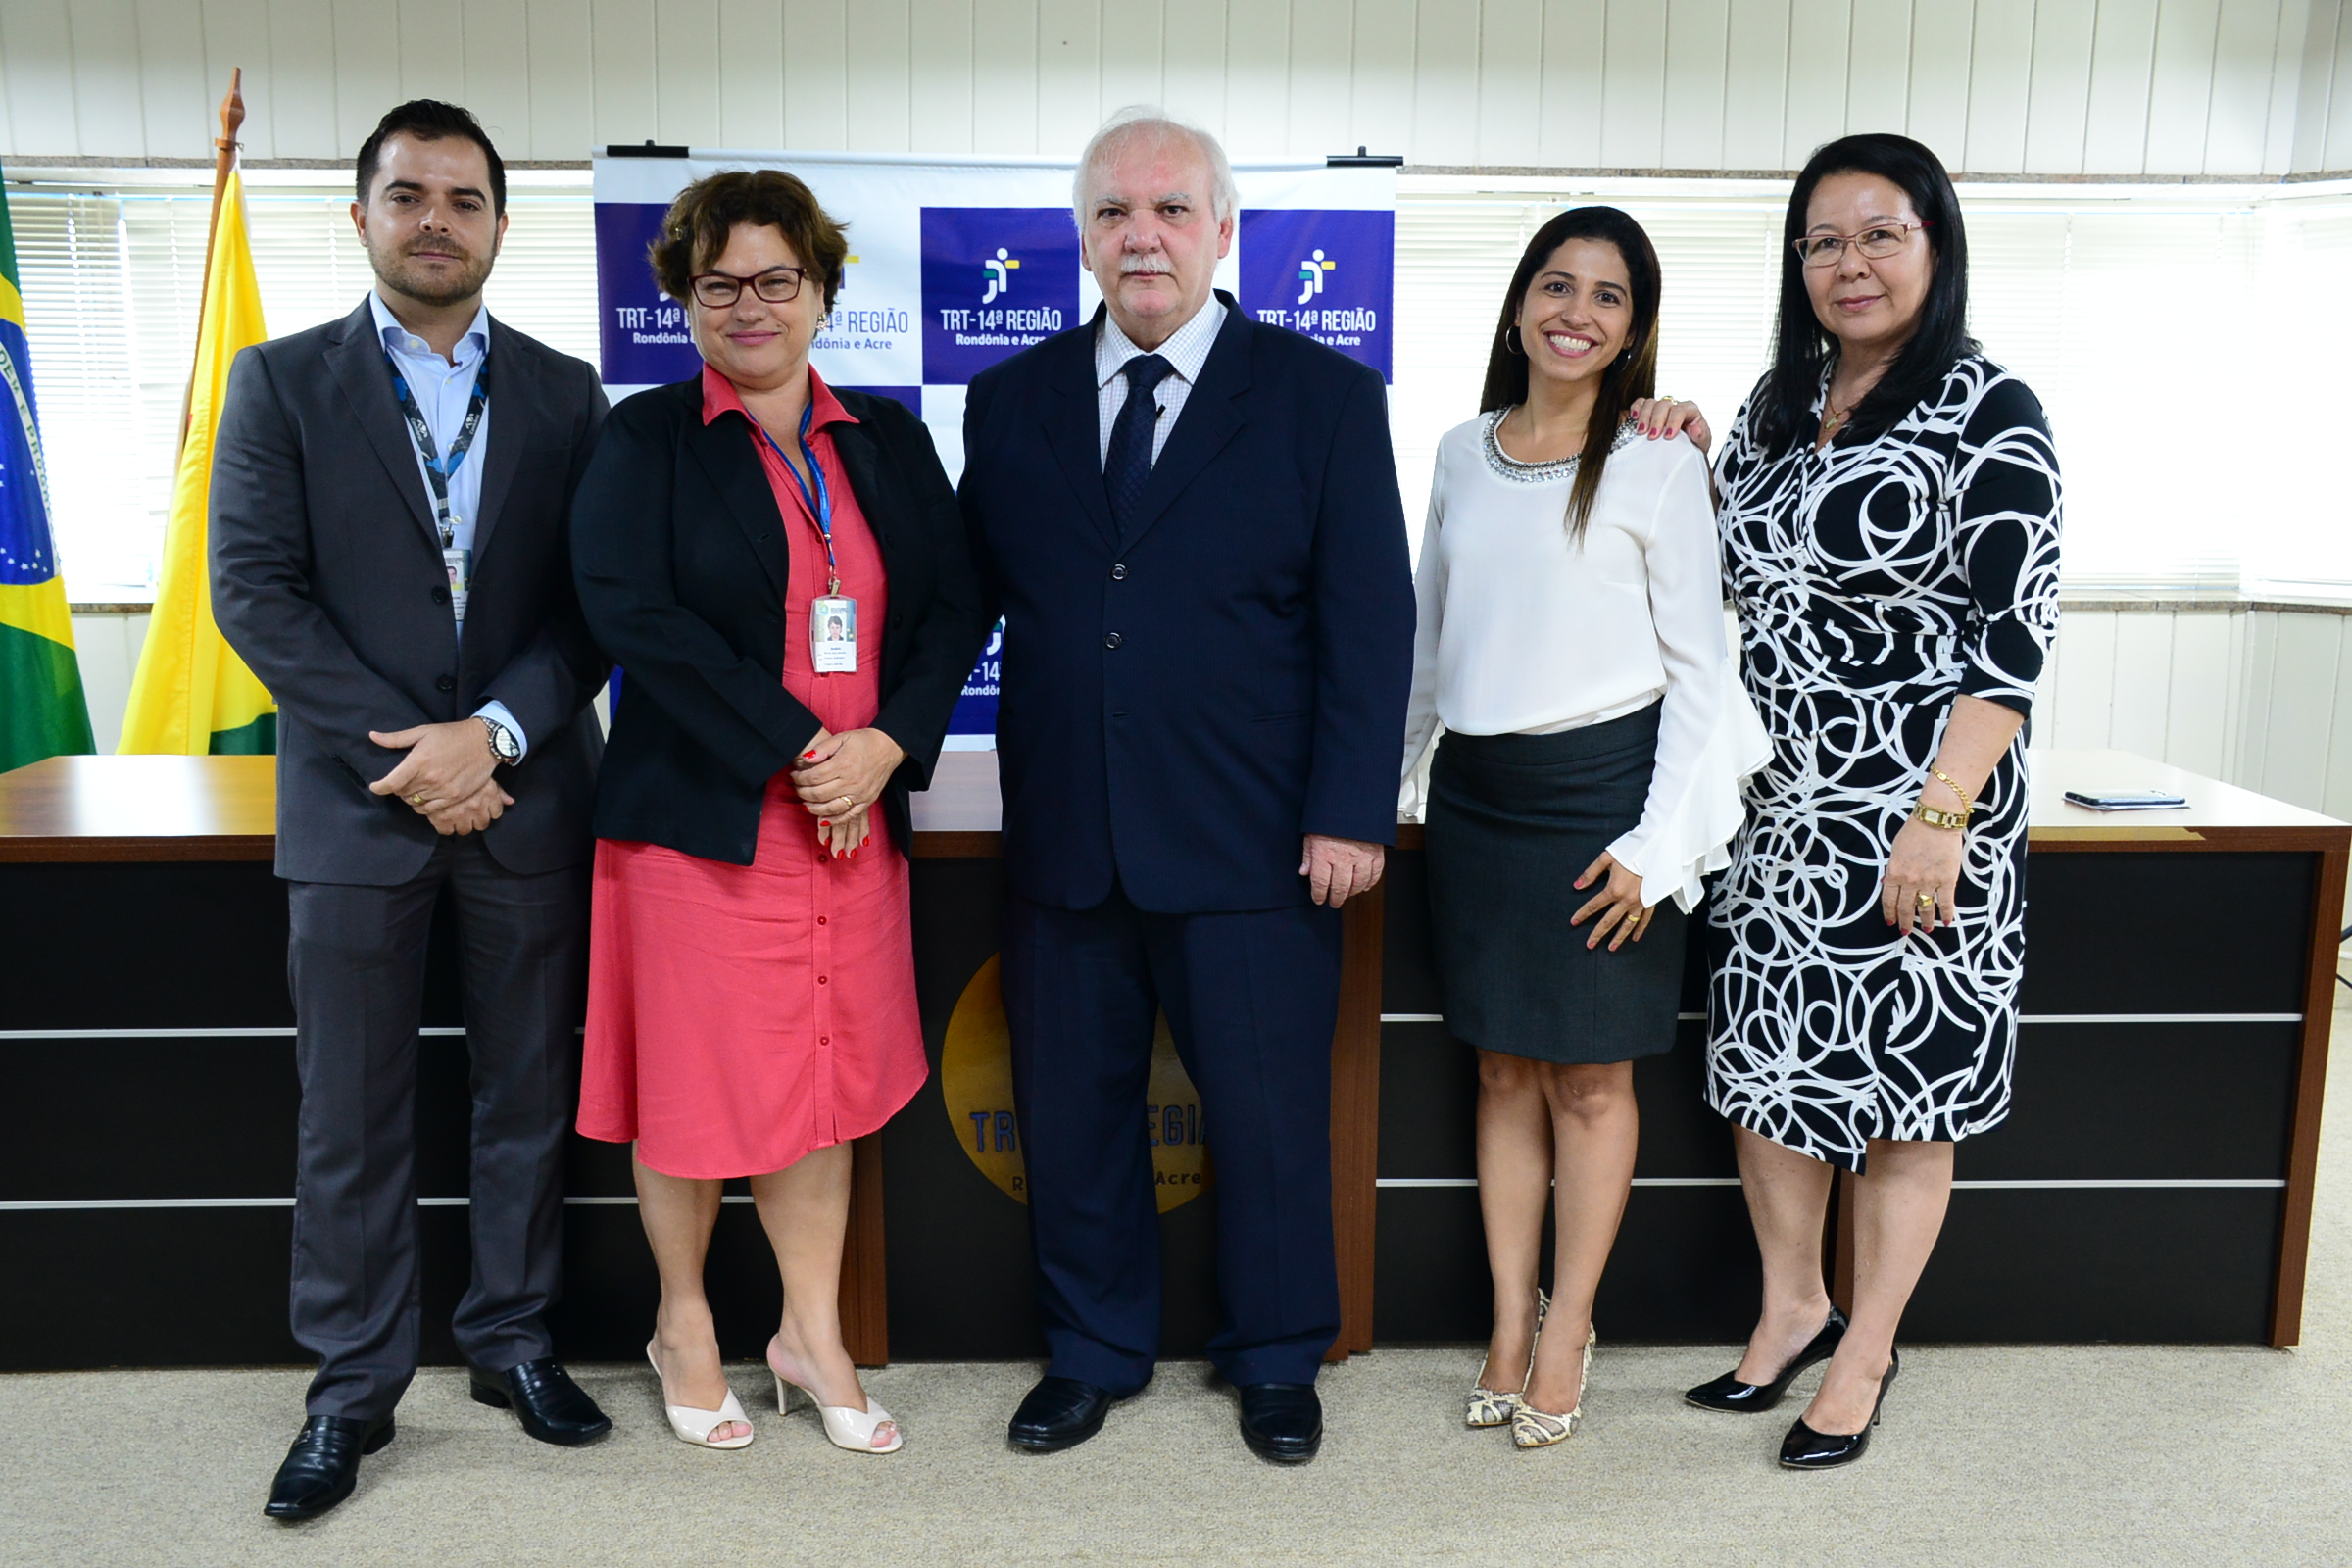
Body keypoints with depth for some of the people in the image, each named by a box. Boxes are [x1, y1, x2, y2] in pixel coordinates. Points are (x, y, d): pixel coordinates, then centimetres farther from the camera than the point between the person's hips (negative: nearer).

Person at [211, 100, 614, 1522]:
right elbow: (255, 590, -4)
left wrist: (495, 733, -13)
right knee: (351, 1121, 7)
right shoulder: (284, 382, 4)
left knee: (530, 1096, 11)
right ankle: (354, 1387, 22)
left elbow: (593, 601, 1)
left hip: (527, 802, 1)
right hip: (356, 806, -1)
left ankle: (514, 1339, 28)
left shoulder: (564, 392, 7)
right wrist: (405, 751, -12)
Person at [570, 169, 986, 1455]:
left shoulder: (889, 439, 11)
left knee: (825, 1083, 12)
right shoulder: (646, 439, 0)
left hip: (856, 819, 4)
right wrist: (797, 745, -17)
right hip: (700, 819, -3)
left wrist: (885, 745, -11)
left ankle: (813, 1335, 28)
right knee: (695, 1084, 8)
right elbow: (630, 610, -14)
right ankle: (683, 1324, 30)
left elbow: (957, 603, 5)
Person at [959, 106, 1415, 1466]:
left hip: (1255, 843, -3)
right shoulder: (1013, 398, 9)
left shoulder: (1326, 396, -1)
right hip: (1062, 837, 3)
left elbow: (1372, 622, -5)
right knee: (1072, 1111, 14)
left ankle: (1278, 1360, 33)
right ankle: (1095, 1353, 36)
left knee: (1269, 1118, 10)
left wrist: (1351, 813, -10)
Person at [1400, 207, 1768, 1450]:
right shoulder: (1462, 453, 9)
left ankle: (1568, 1325, 22)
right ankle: (1508, 1322, 23)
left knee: (1589, 1076, 6)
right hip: (1475, 791, 4)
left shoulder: (1656, 464, -4)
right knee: (1504, 1068, 11)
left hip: (1596, 791, -4)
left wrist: (1659, 843, -11)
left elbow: (1701, 664, -5)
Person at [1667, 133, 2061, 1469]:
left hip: (1915, 813, -6)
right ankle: (1793, 1305, 33)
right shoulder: (1778, 404, 11)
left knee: (1904, 1089, 7)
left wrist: (1940, 819, -20)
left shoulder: (1989, 413, -9)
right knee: (1766, 1064, 13)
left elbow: (2013, 634, -14)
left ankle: (1867, 1352, 24)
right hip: (1777, 807, 6)